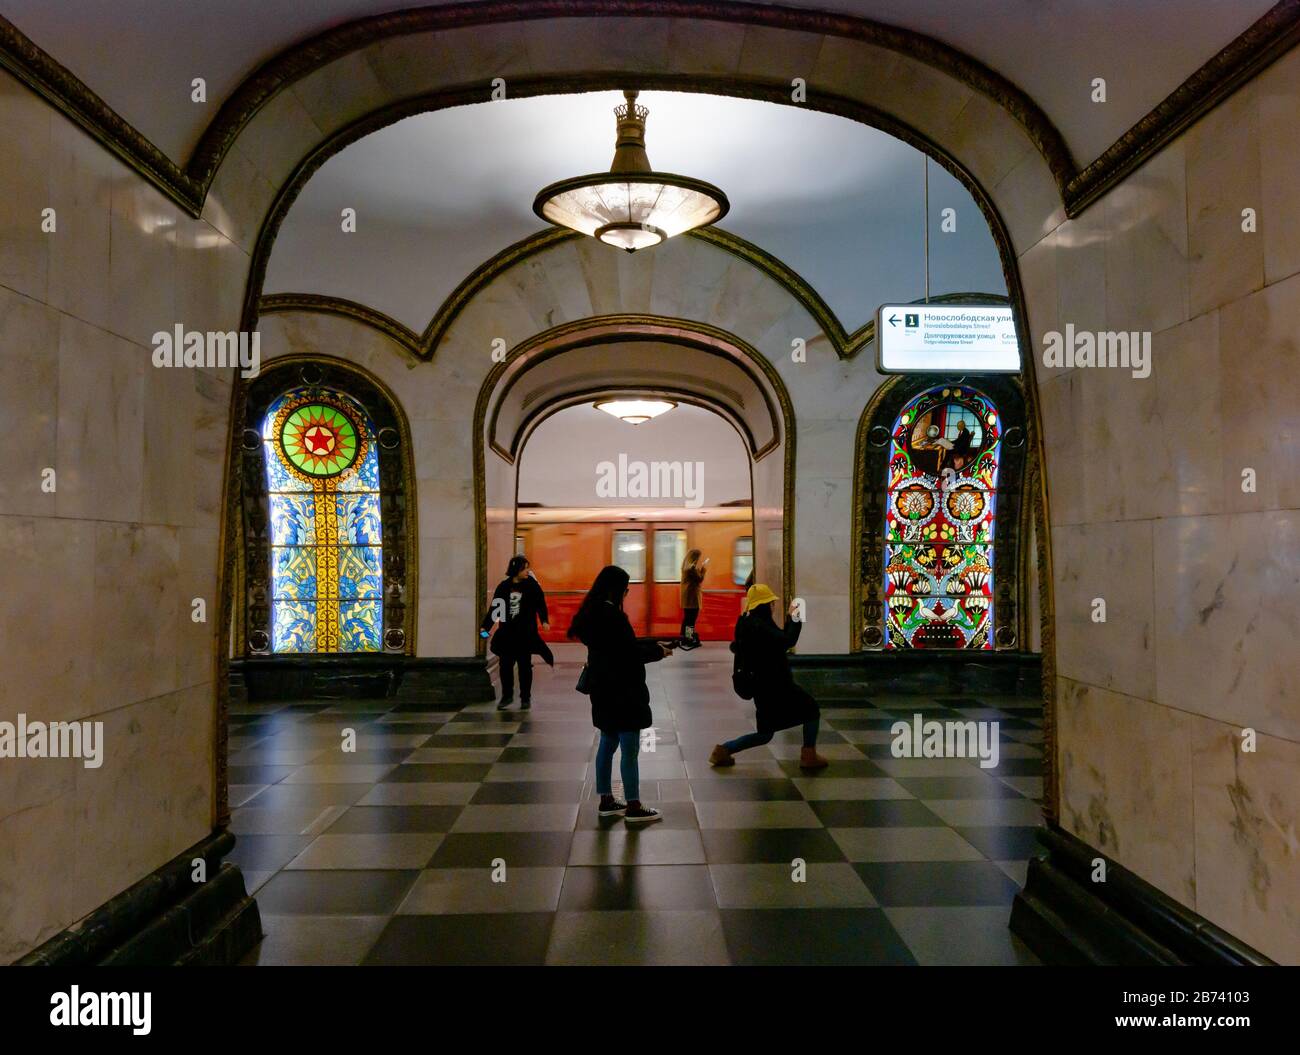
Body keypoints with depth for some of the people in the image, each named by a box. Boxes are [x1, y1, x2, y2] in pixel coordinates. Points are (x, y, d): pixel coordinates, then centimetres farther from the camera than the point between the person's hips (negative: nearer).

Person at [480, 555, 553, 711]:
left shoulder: (531, 585, -3)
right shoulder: (504, 586, 2)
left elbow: (540, 604, -7)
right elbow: (494, 608, 5)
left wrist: (544, 620, -23)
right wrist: (485, 626, -3)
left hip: (525, 633, -2)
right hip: (507, 633, 2)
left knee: (524, 666, 6)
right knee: (505, 665, 5)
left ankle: (525, 698, 19)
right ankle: (507, 696, 22)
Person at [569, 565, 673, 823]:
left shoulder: (593, 613, 8)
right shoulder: (612, 615, -21)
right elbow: (630, 653, -19)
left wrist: (653, 643, 14)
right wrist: (658, 652, -4)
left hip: (605, 689, 10)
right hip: (622, 691, -10)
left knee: (608, 744, 17)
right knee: (629, 750, -1)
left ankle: (606, 801, 25)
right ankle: (633, 808, 6)